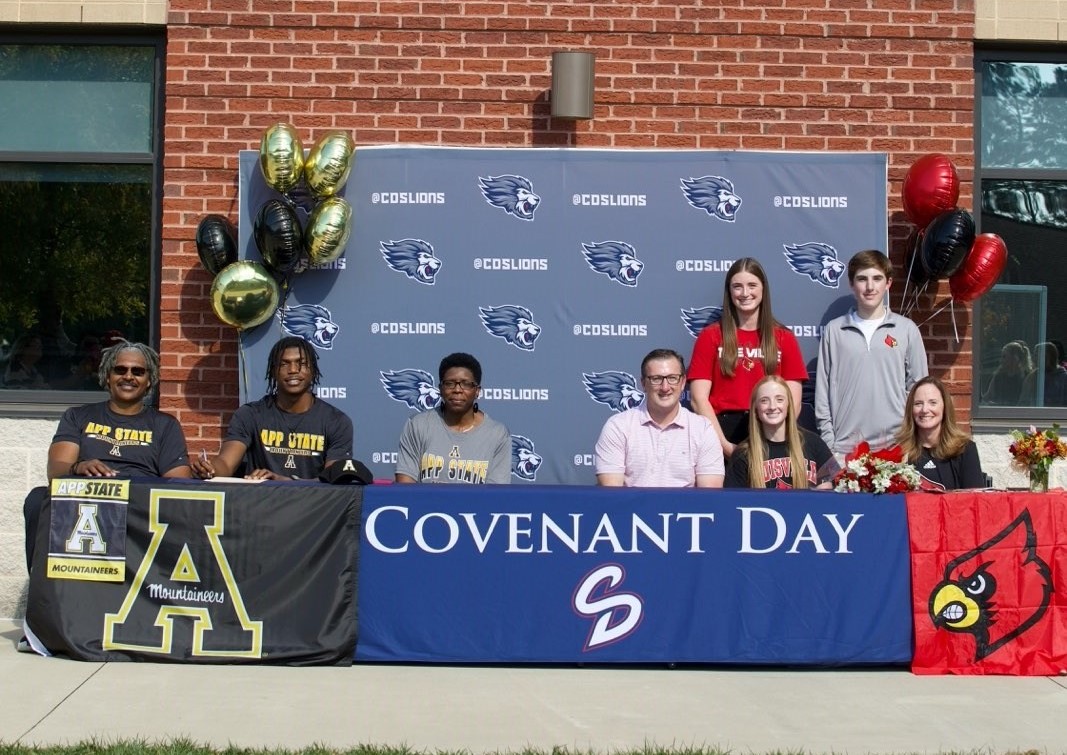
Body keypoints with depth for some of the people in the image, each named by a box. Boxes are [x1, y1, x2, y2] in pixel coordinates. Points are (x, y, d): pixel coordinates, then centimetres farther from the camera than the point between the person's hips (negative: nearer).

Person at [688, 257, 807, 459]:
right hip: (723, 432, -1)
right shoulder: (711, 336, 7)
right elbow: (699, 398, -1)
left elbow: (793, 400, 6)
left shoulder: (784, 338, 11)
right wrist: (725, 445, -11)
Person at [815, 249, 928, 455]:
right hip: (845, 446, 0)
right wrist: (828, 442, 0)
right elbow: (823, 390, 6)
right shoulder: (834, 330, 5)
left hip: (894, 444, 0)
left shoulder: (907, 329, 5)